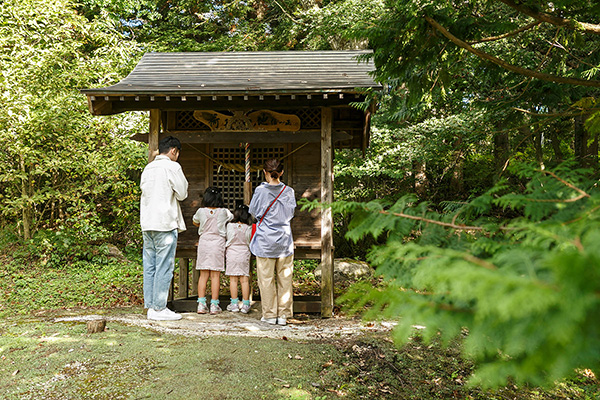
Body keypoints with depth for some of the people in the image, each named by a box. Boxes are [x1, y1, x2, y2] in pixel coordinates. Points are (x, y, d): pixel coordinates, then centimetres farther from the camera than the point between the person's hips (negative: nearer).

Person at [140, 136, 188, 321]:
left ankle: (150, 306, 13)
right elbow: (182, 194, -4)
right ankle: (159, 309, -1)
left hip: (147, 223, 8)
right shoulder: (172, 167, -7)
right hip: (165, 223, -7)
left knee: (150, 267, 9)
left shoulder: (148, 168, 15)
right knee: (164, 267, -3)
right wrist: (182, 181, 12)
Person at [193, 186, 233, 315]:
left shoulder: (201, 211, 0)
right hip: (218, 243, -1)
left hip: (204, 242, 1)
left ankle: (201, 304, 4)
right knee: (215, 275, 1)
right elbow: (231, 217, 18)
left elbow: (195, 222, 20)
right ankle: (214, 305, 3)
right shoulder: (224, 212, -4)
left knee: (203, 275, 5)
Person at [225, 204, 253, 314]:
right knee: (245, 279, 4)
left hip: (232, 254, -1)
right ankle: (245, 304, 6)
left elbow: (228, 238, 6)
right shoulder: (249, 228, -5)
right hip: (244, 254, 1)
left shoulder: (230, 225, -7)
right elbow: (249, 241, 5)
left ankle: (234, 303, 7)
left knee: (233, 279, 4)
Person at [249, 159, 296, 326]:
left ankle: (270, 315, 10)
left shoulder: (260, 190, -7)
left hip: (265, 240, -2)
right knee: (285, 278, 8)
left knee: (266, 278, 6)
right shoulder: (289, 191, -1)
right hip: (285, 239, 2)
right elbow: (290, 213, 8)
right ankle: (283, 314, 12)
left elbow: (253, 212, 3)